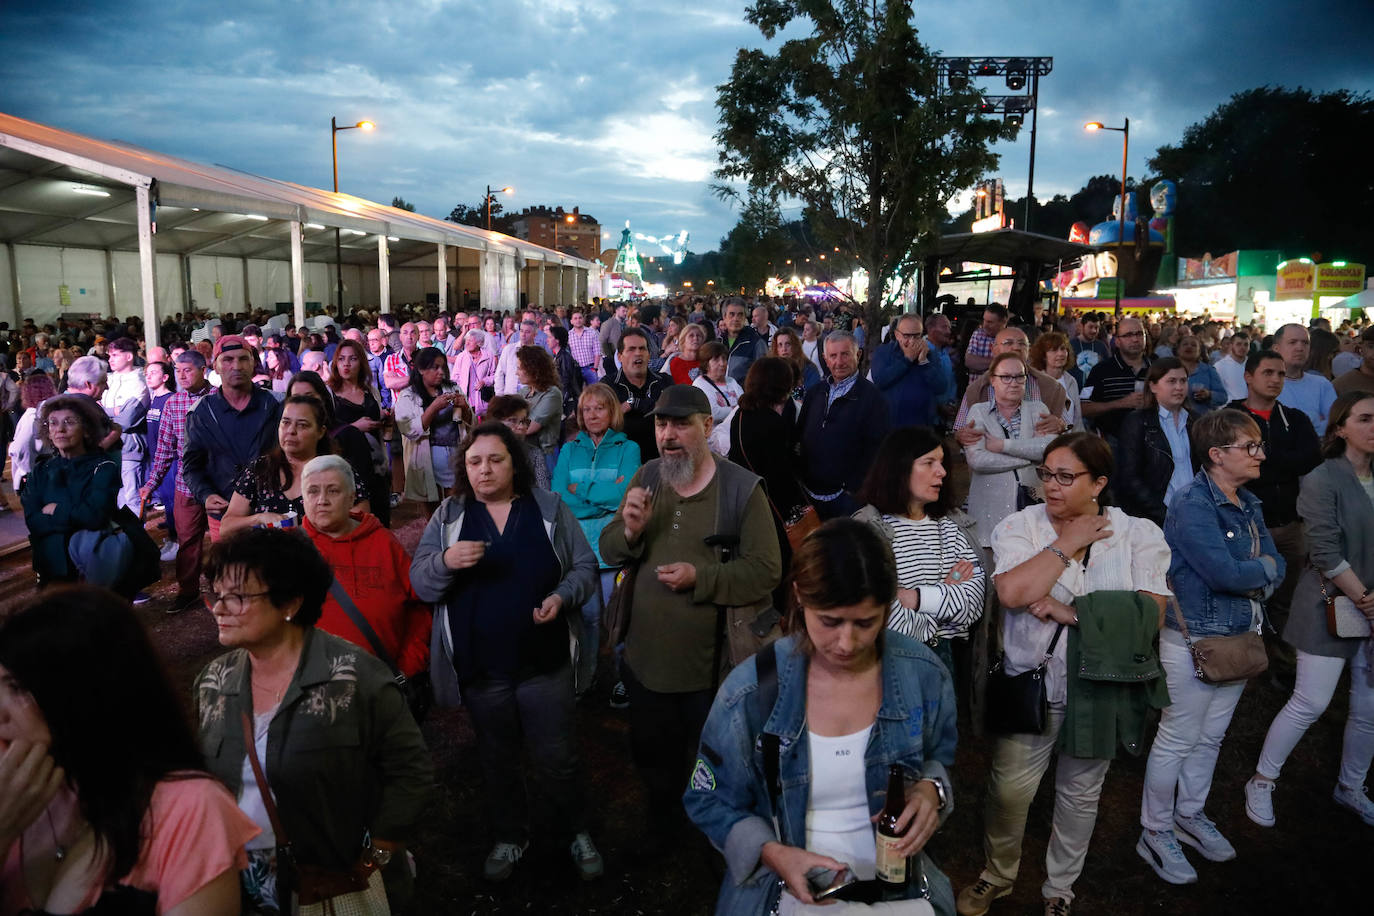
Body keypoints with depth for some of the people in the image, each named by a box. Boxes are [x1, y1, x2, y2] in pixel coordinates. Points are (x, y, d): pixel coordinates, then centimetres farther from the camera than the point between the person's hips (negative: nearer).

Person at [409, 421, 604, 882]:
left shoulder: (549, 508, -1)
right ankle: (509, 836, 40)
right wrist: (445, 561, -25)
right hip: (479, 668, 2)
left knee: (556, 758, 7)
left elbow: (584, 567, 2)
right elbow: (420, 582, -3)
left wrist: (562, 597, -19)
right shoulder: (448, 515, 2)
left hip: (544, 663, -1)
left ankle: (576, 831, 32)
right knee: (496, 759, 18)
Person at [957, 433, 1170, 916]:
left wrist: (1070, 611, -20)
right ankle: (997, 875, 33)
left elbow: (1150, 612, -16)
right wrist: (1069, 542, -16)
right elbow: (1012, 592, -24)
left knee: (1080, 794, 18)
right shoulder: (1020, 526, -6)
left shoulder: (1139, 535, -5)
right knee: (1009, 789, 4)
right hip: (1031, 684, -1)